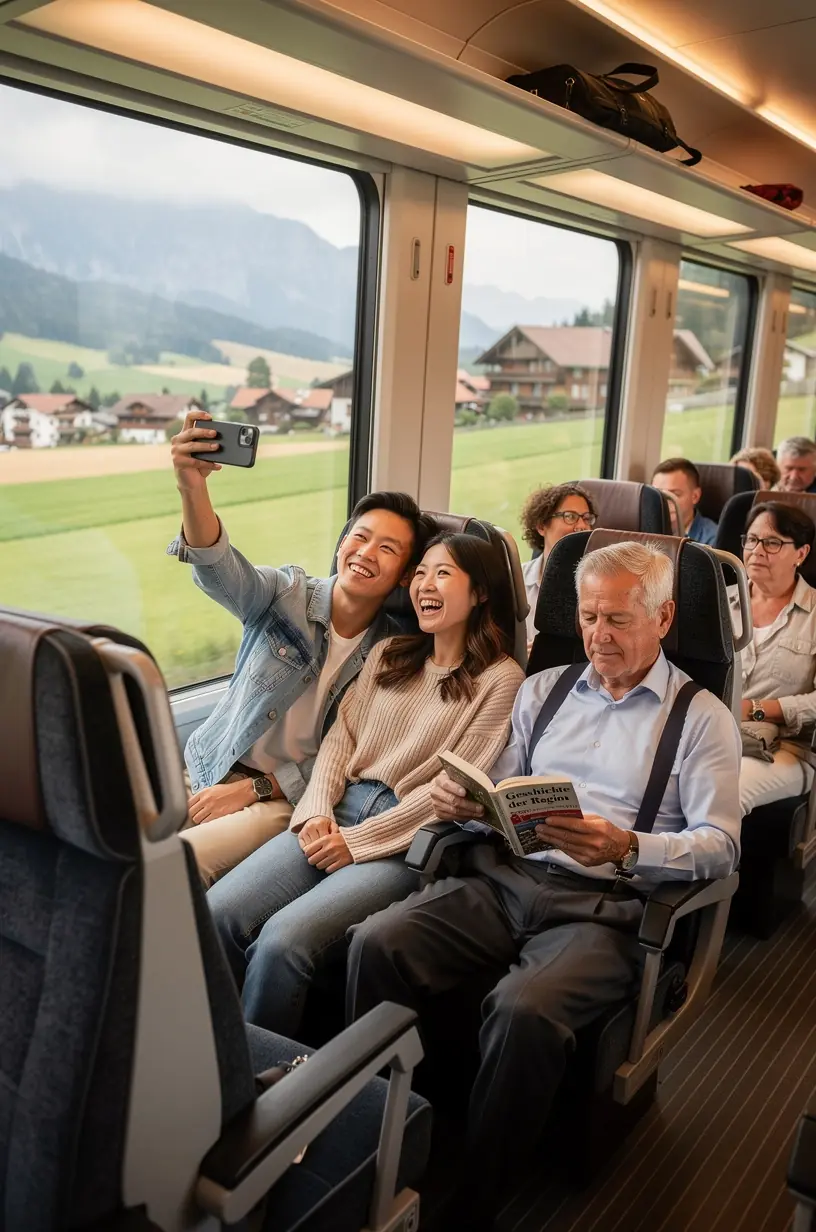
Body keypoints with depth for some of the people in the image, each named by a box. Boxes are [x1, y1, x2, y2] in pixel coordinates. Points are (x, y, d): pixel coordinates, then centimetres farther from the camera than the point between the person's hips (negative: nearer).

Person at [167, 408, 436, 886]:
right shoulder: (287, 594, -5)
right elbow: (219, 570, -26)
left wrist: (256, 788, -14)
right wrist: (193, 487, -46)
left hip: (290, 799, -2)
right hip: (210, 770, 2)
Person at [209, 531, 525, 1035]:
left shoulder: (501, 679, -1)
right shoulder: (388, 655, 19)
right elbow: (341, 737, 14)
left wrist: (358, 839, -11)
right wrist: (319, 810, -5)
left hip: (406, 840, -5)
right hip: (339, 811, 6)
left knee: (283, 939, -26)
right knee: (216, 913, -16)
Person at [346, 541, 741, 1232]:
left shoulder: (703, 718, 7)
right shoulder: (543, 690, 20)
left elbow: (721, 845, -2)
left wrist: (628, 847, -20)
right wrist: (464, 802, -4)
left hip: (604, 903, -4)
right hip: (505, 878, 4)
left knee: (525, 1009, -33)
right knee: (376, 944, -21)